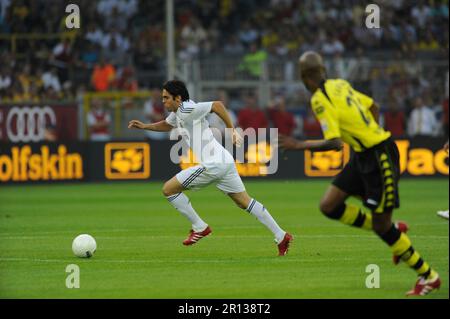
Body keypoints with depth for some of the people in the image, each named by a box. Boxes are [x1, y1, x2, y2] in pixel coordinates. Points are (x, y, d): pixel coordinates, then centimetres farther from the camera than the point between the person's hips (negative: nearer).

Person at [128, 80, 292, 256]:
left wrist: (232, 130, -16)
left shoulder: (187, 110, -14)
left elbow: (217, 105, -21)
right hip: (225, 162, 10)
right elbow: (167, 125, 38)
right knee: (245, 202, 14)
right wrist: (144, 126, 27)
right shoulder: (177, 112, 16)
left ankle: (200, 227, 6)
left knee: (168, 189, -1)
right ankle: (281, 236, 13)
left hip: (212, 165, -10)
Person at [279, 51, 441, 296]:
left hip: (379, 156, -9)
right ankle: (392, 230, 17)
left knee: (381, 225, -2)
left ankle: (428, 276, 10)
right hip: (363, 154, 9)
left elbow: (334, 143, -25)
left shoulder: (320, 100, -18)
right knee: (329, 206, 7)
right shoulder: (340, 85, 7)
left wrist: (300, 146, -17)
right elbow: (373, 106, 18)